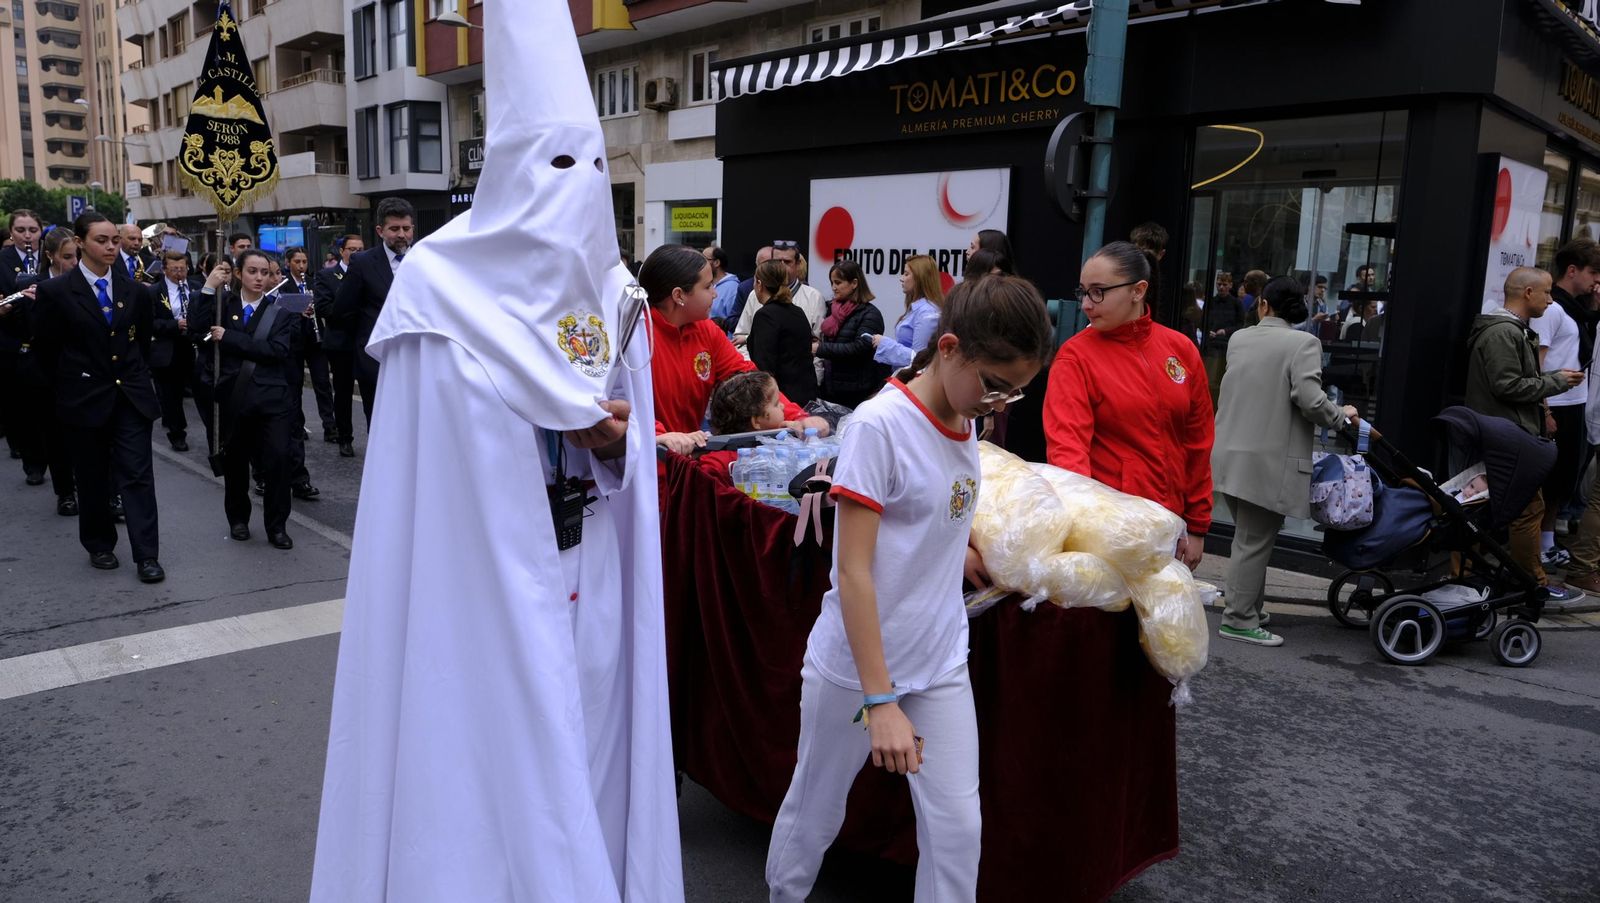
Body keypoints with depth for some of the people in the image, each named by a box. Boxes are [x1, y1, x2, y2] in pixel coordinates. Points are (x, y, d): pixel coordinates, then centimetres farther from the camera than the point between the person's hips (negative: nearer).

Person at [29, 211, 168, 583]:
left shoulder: (134, 291, 4)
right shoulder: (56, 292, -6)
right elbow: (45, 350, 2)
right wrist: (71, 386, 8)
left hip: (131, 395, 2)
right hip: (85, 399, -2)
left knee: (138, 475, -3)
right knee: (93, 479, 10)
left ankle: (147, 555, -2)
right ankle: (100, 545, 26)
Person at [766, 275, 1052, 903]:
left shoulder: (964, 421, 1)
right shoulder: (880, 425, -20)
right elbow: (852, 570, -22)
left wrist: (960, 550, 1)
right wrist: (879, 700, -24)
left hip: (940, 662, 6)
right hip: (856, 663, -5)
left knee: (958, 826, 5)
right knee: (816, 810, 15)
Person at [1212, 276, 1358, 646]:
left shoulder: (1238, 339, 8)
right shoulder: (1303, 343, -8)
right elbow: (1309, 400, -17)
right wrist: (1341, 416, 2)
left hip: (1231, 454, 6)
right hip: (1269, 461, -6)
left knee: (1248, 538, 18)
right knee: (1254, 542, 1)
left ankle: (1247, 608, 27)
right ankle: (1239, 621, 7)